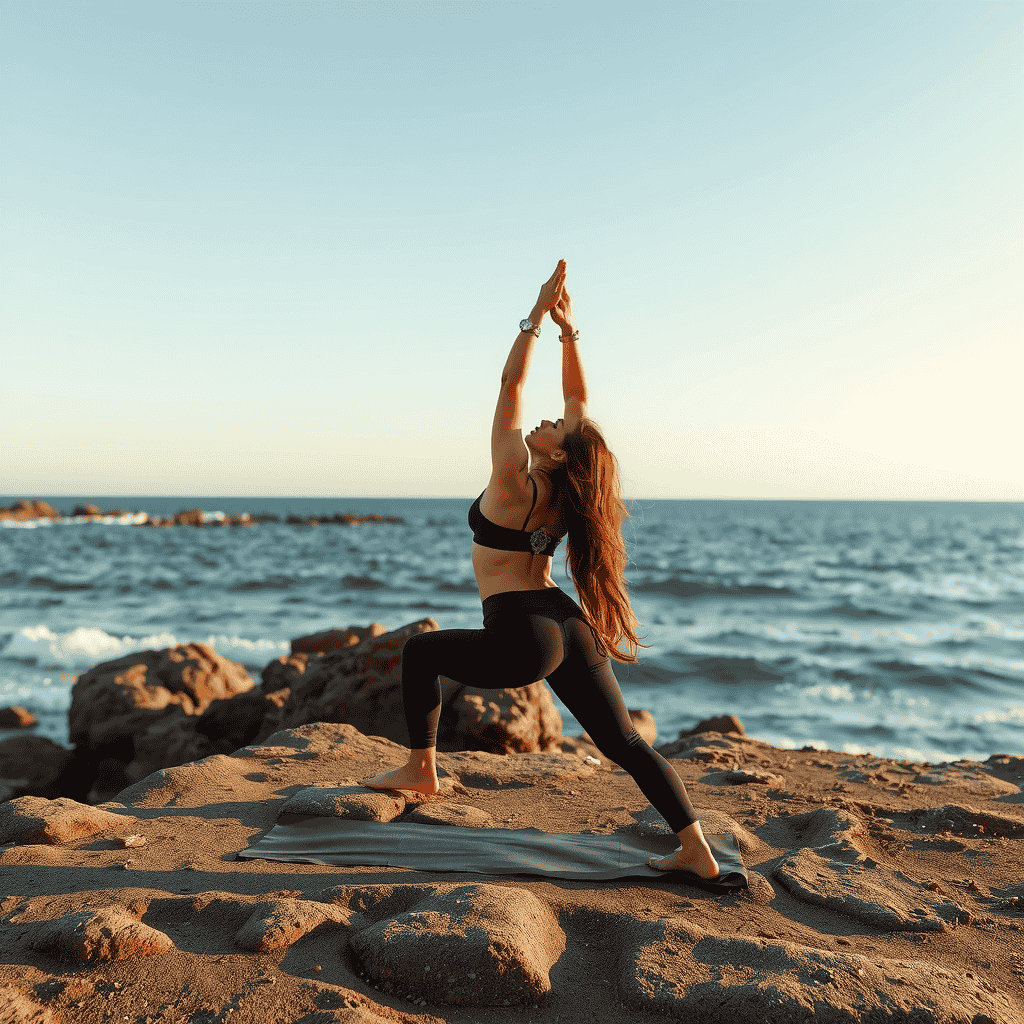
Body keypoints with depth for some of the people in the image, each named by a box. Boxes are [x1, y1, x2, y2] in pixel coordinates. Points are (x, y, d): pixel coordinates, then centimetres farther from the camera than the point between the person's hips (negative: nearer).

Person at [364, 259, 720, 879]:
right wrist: (568, 327, 10)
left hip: (522, 642, -6)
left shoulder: (515, 481, -11)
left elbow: (511, 384, -10)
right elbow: (579, 397, 15)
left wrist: (538, 316, -8)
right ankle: (696, 850, -2)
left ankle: (421, 770, 27)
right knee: (626, 742, 6)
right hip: (573, 631, 7)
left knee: (421, 653, 17)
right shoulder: (565, 487, 5)